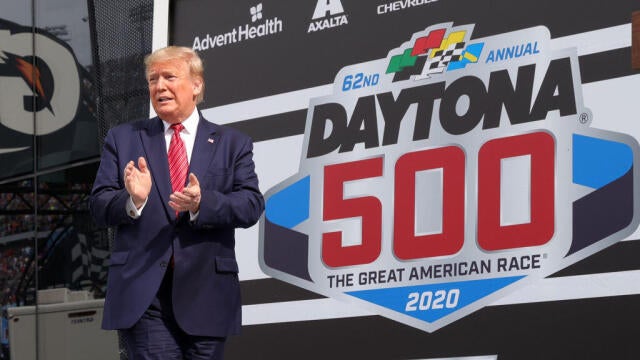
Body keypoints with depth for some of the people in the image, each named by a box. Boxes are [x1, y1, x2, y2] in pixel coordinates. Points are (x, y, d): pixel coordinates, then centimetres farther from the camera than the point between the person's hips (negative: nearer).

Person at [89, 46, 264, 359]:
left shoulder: (232, 143, 11)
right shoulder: (122, 139, 13)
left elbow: (252, 205, -2)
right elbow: (98, 206, 5)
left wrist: (202, 204, -20)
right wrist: (132, 200, -17)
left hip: (206, 296, 1)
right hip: (143, 295, -1)